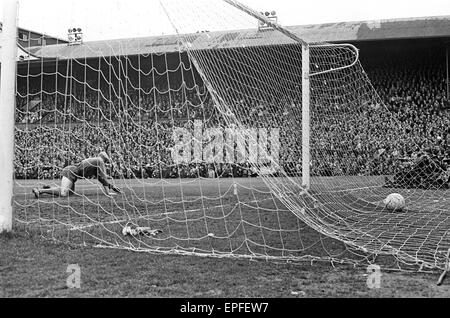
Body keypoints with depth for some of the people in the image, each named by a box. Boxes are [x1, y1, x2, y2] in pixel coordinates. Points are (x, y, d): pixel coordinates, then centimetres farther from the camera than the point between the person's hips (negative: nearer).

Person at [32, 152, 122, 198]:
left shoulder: (94, 160, 28)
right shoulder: (100, 161, 0)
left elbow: (100, 177, 34)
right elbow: (103, 177, -4)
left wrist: (112, 186, 35)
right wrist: (107, 192, -1)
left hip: (69, 170, 10)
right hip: (70, 172, -10)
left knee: (71, 192, 21)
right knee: (63, 194, -24)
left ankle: (48, 189, 13)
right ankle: (40, 190, -23)